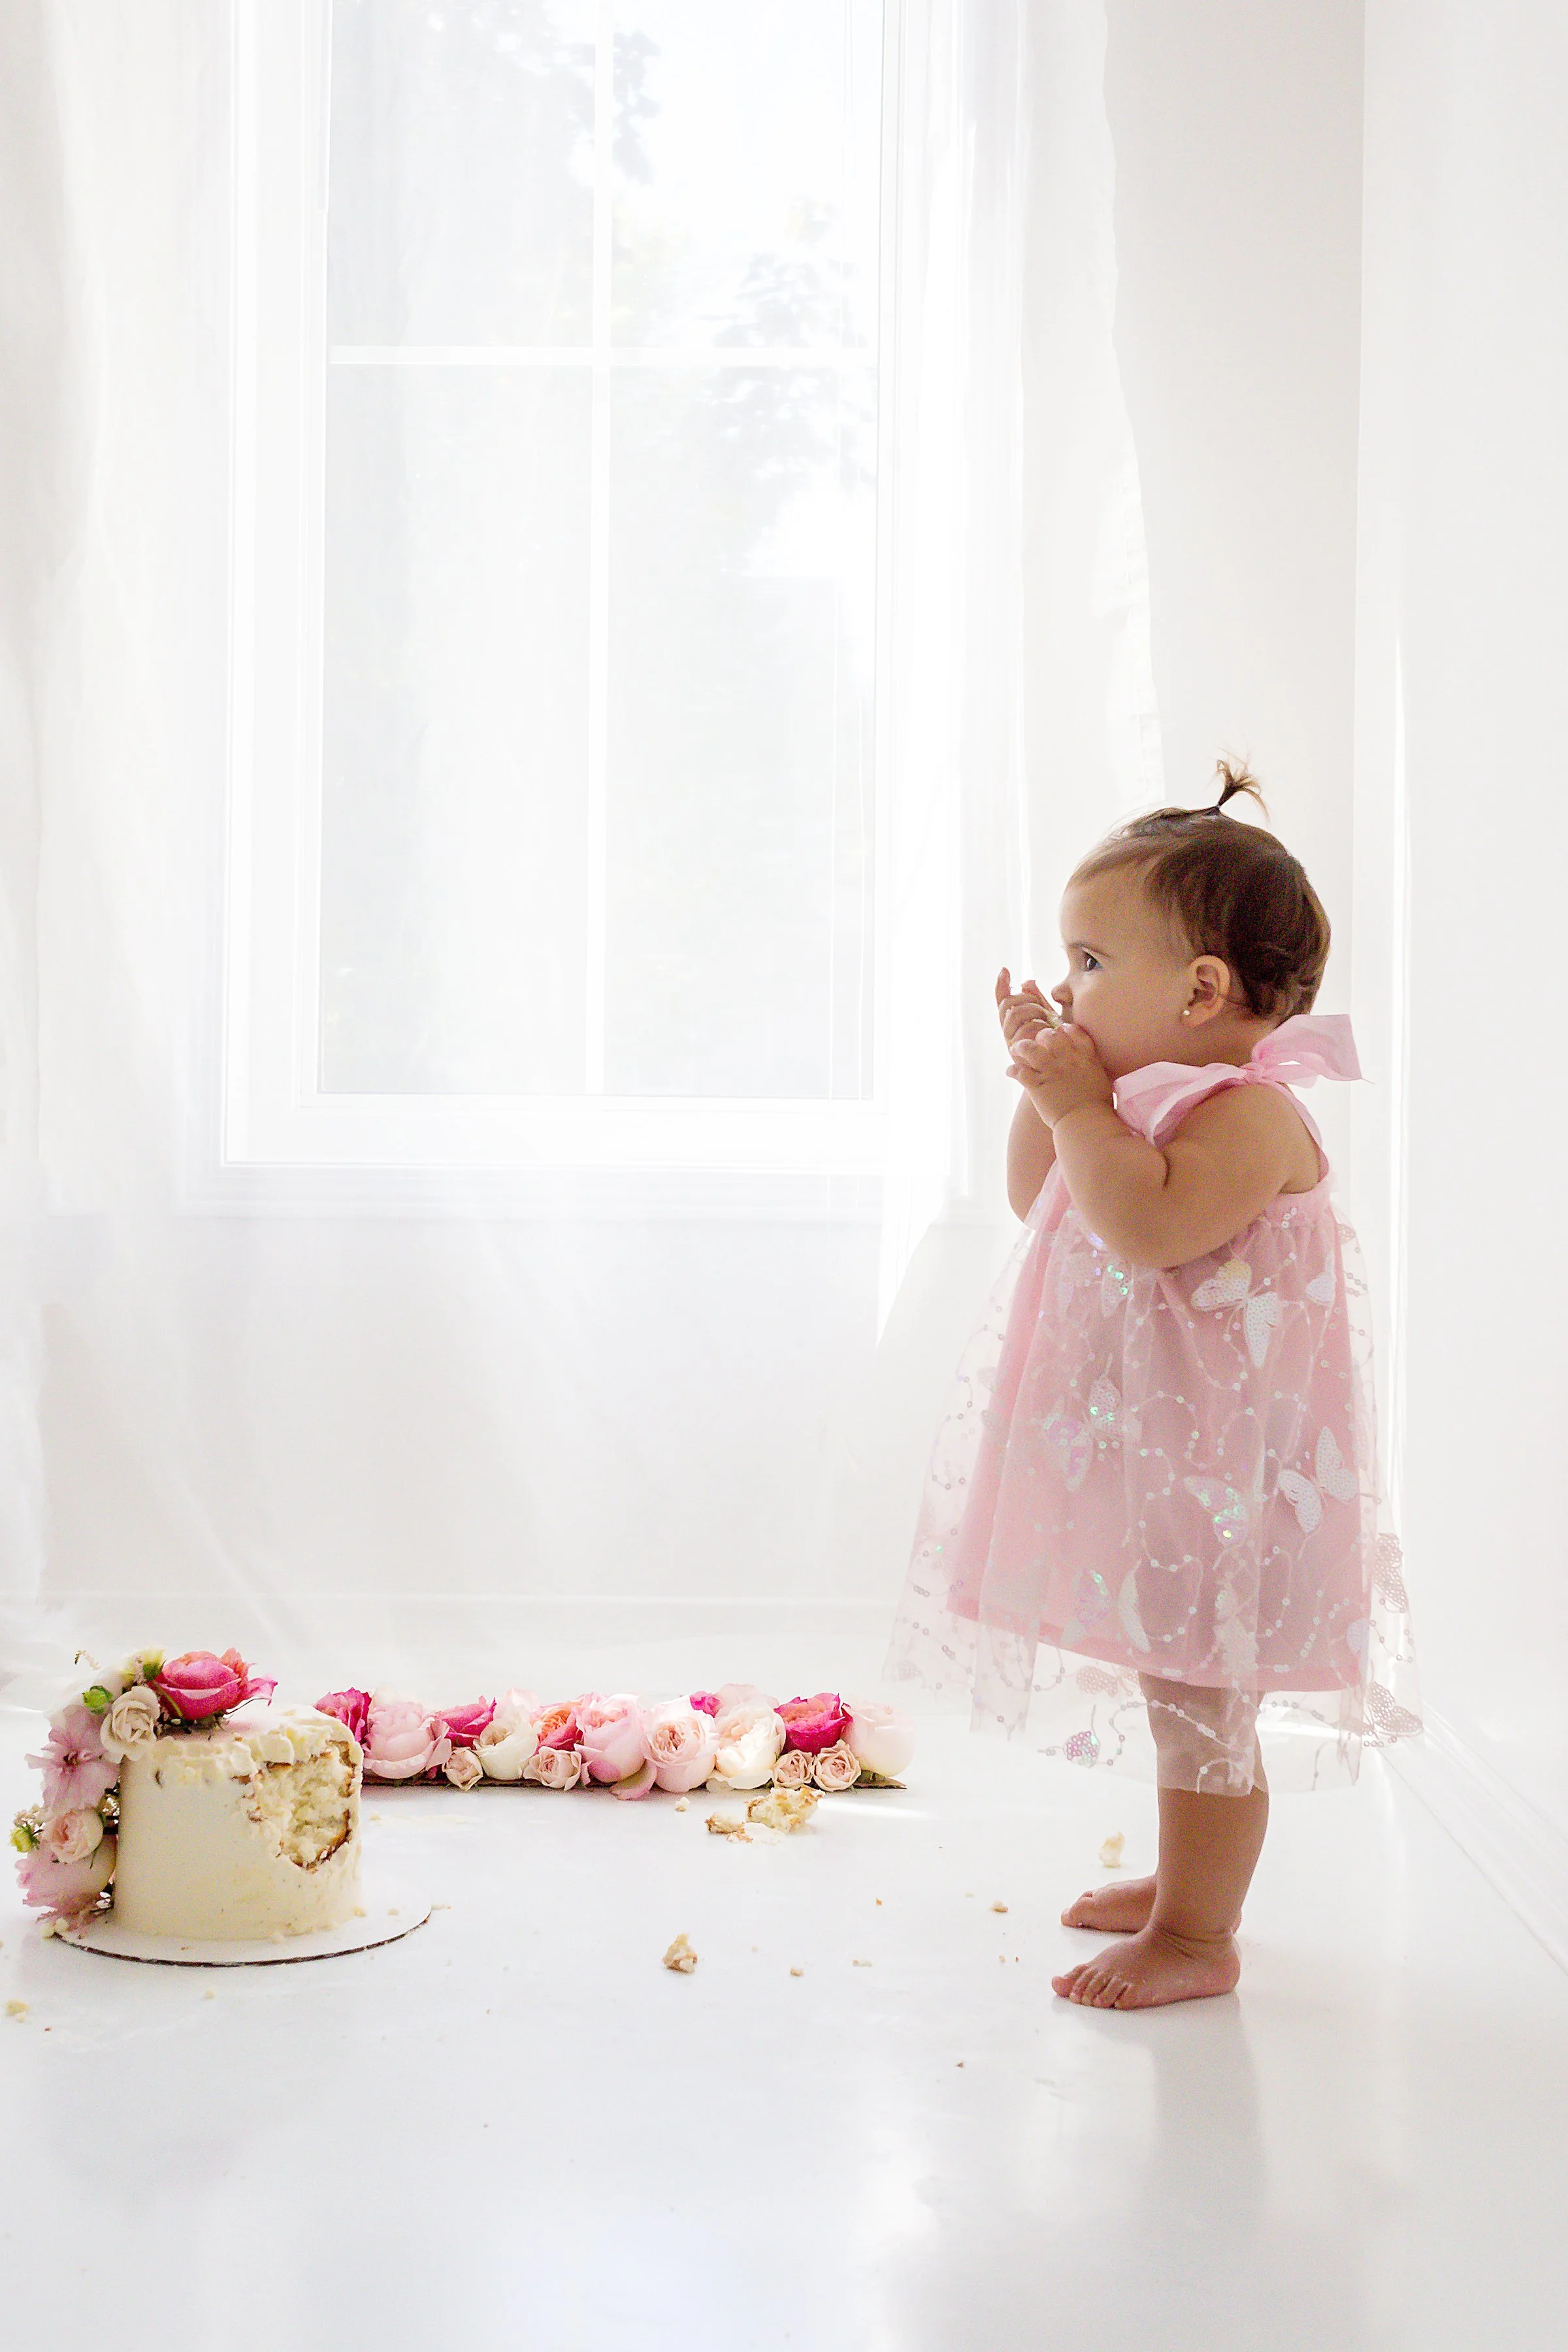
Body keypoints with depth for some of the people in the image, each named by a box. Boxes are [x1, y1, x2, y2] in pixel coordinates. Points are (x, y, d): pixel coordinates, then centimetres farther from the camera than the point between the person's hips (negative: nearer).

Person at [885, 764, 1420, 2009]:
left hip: (1213, 1464, -10)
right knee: (1181, 1684, 21)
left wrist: (1082, 1106, -22)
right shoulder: (1156, 1096, 12)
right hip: (1146, 1450, 10)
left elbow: (1146, 1226, -33)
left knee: (1200, 1693, -1)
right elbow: (1038, 1201, 21)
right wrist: (1047, 1090, 8)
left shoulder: (1250, 1112, -18)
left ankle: (1198, 1938, 9)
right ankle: (1188, 1878, 35)